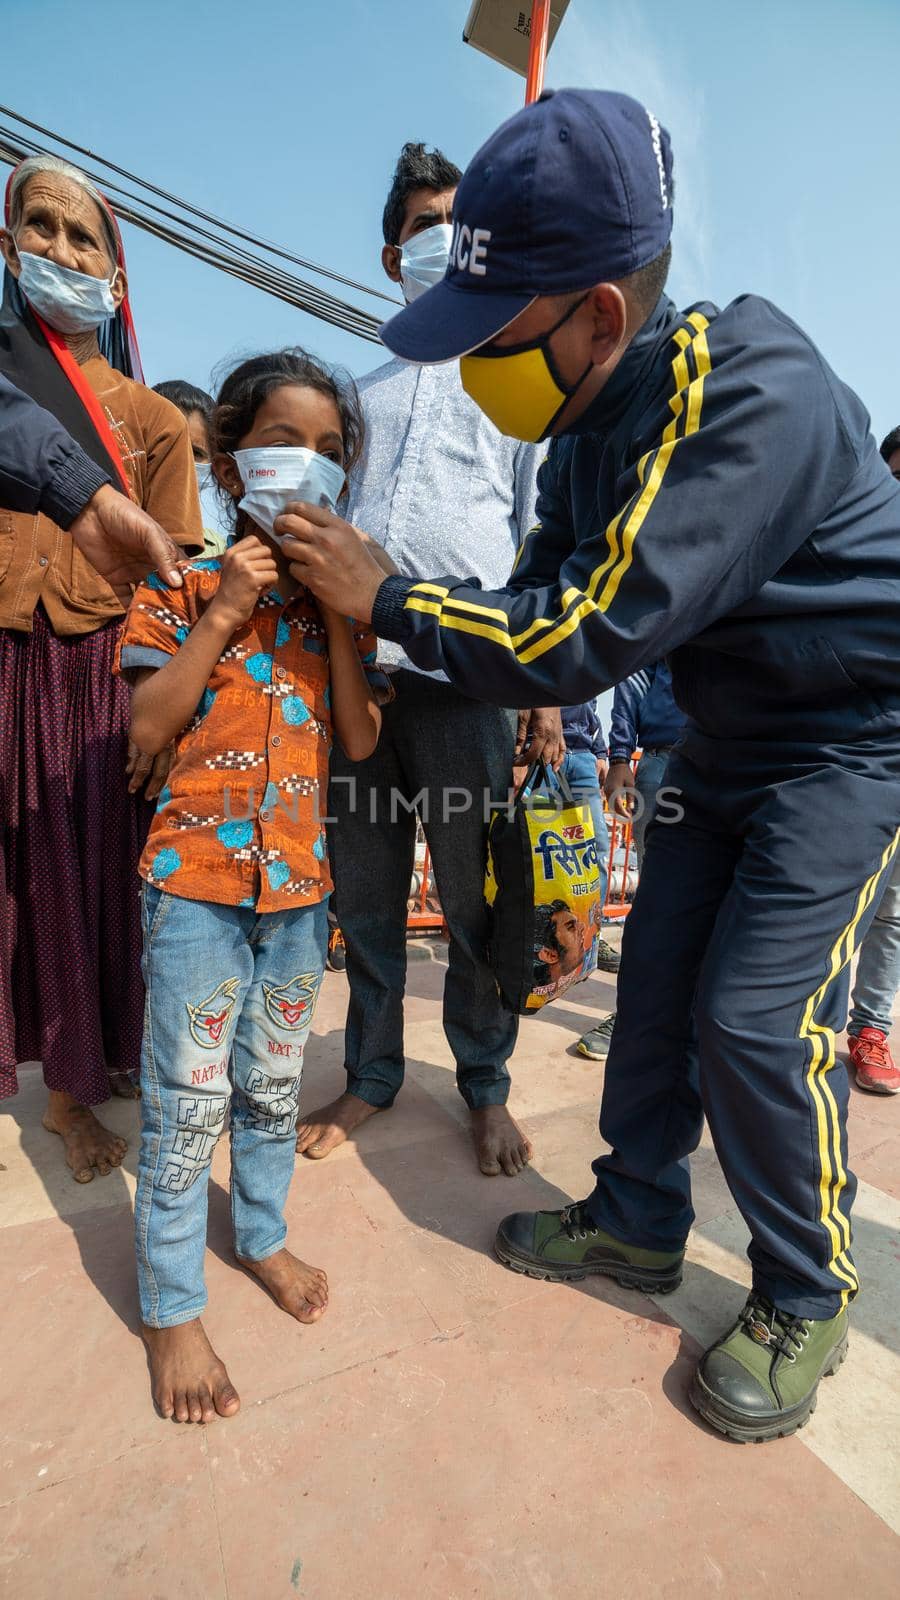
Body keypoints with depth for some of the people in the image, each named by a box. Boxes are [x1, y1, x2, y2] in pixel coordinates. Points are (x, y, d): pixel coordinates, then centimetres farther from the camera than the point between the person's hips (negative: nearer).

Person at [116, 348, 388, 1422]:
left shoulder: (335, 596, 8)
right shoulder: (182, 583, -2)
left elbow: (361, 739, -3)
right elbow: (146, 726, -12)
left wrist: (337, 608, -10)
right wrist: (225, 611, -16)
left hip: (300, 879, 4)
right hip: (197, 878, -3)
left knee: (275, 1083, 18)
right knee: (186, 1102, 5)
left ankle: (261, 1234, 42)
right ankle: (171, 1307, 26)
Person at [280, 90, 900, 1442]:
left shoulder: (750, 395, -27)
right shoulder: (595, 423, 1)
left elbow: (589, 632, -30)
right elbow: (548, 600, 7)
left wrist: (383, 595, -21)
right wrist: (368, 612, -3)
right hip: (728, 742, 8)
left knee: (759, 1019, -11)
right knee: (659, 983, 7)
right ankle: (639, 1223, 28)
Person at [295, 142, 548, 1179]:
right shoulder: (363, 384, 23)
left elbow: (545, 531, 8)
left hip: (464, 675, -3)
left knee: (477, 905, 1)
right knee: (362, 897, 7)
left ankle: (485, 1090, 22)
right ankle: (370, 1078, 25)